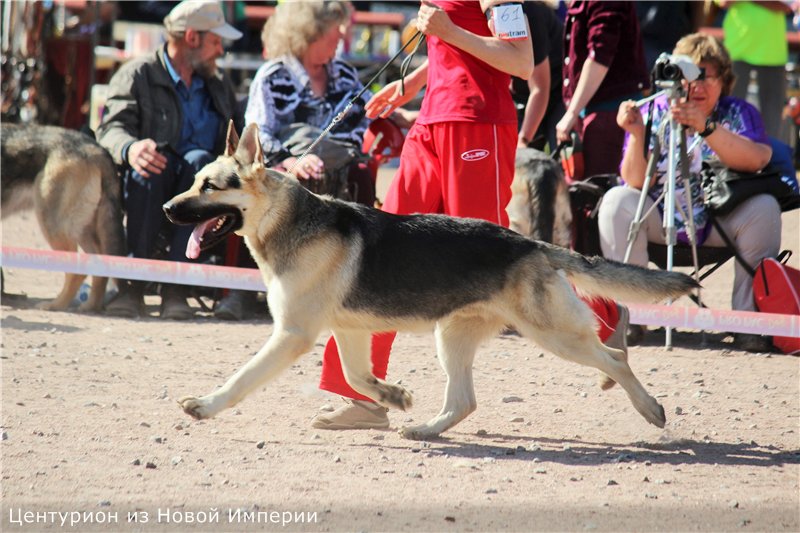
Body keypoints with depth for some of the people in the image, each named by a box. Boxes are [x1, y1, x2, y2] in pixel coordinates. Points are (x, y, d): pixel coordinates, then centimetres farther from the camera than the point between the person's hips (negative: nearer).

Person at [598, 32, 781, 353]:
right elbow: (635, 183, -11)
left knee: (764, 209, -28)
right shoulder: (655, 113, -3)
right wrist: (637, 135, -28)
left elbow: (756, 160, -26)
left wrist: (706, 127, -38)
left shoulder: (739, 113, -4)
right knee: (617, 202, -25)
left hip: (722, 221, -1)